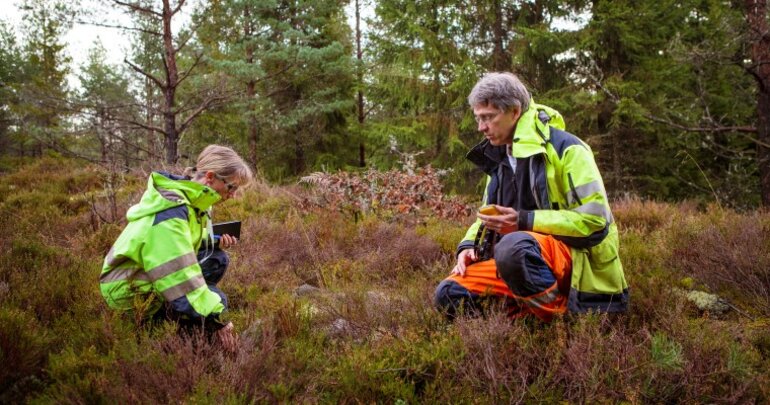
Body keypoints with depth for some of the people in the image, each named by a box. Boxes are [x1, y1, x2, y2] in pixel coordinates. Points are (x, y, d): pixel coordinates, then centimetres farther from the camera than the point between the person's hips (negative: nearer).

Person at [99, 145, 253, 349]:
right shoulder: (171, 211, -30)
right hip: (130, 291, -10)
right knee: (216, 301, -17)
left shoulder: (191, 197, 0)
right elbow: (181, 277, -33)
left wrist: (214, 241, -7)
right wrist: (216, 321, -29)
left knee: (218, 259, 1)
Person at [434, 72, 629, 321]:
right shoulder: (498, 157, 15)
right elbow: (491, 214, 24)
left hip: (573, 257, -7)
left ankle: (562, 321, -18)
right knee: (449, 294, -12)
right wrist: (469, 245, 3)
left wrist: (523, 221, -18)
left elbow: (594, 219, -16)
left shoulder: (565, 148, -9)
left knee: (514, 246, -40)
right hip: (520, 257, 7)